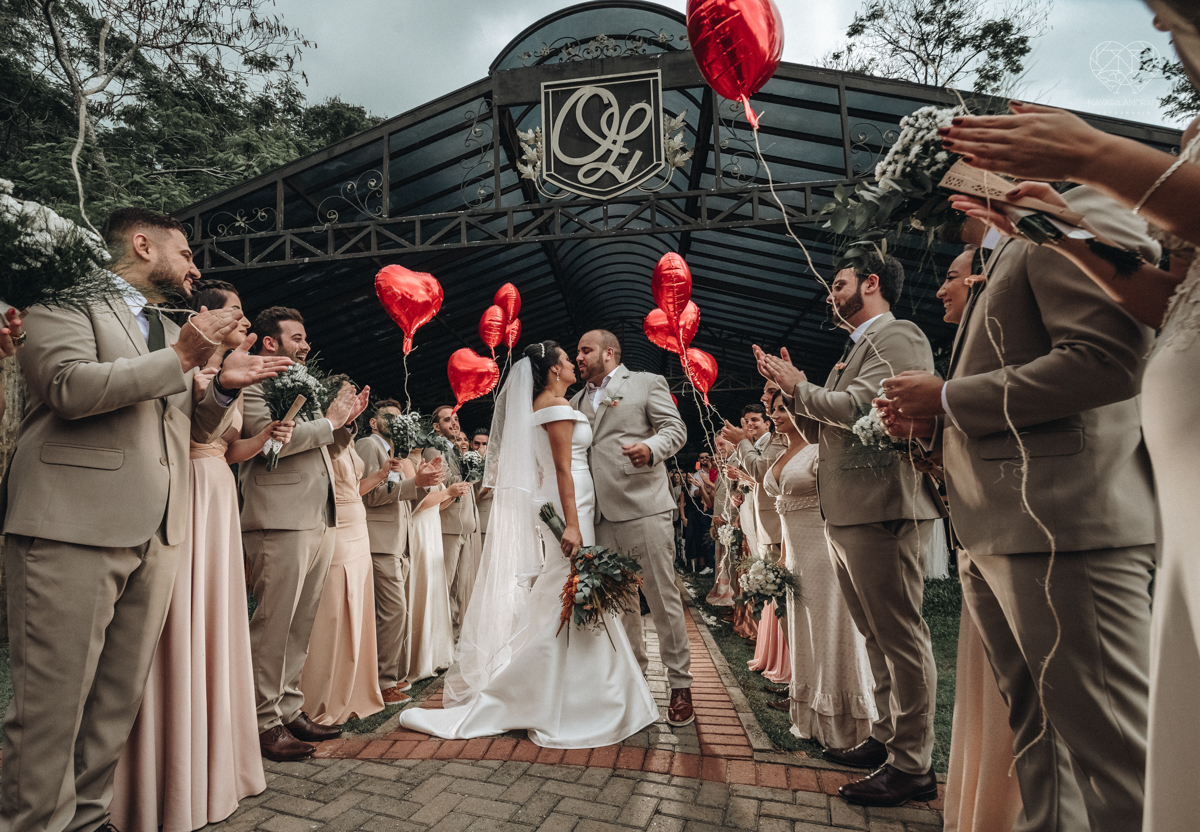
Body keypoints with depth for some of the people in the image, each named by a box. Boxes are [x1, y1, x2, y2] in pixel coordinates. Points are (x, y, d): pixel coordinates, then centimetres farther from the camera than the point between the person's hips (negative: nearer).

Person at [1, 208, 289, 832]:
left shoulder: (172, 330, 24)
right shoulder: (67, 298, 4)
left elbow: (196, 428, 27)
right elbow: (68, 386, -14)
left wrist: (225, 386, 7)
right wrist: (181, 358, -11)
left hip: (156, 533, 7)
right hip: (73, 525, -6)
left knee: (119, 701, 11)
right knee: (53, 702, -1)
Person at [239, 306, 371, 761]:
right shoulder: (253, 383, -3)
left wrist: (347, 421, 11)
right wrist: (329, 421, -8)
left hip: (319, 520, 9)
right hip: (281, 520, -8)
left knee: (301, 625, 13)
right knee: (274, 625, -3)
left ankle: (291, 708, 23)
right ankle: (265, 721, 8)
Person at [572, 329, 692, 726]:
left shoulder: (647, 383, 6)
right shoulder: (577, 400, 23)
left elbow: (675, 428, -2)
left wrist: (652, 448, -22)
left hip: (642, 508, -6)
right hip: (600, 515, 6)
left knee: (662, 596, -3)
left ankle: (680, 685, 9)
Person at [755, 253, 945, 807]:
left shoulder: (897, 336, -6)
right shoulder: (857, 349, 24)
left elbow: (862, 406, -23)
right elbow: (818, 432, 24)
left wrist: (799, 388, -10)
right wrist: (790, 389, 10)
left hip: (883, 509, -10)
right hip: (848, 513, 10)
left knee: (900, 637, -2)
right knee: (877, 636, 17)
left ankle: (912, 766, 9)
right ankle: (887, 738, 29)